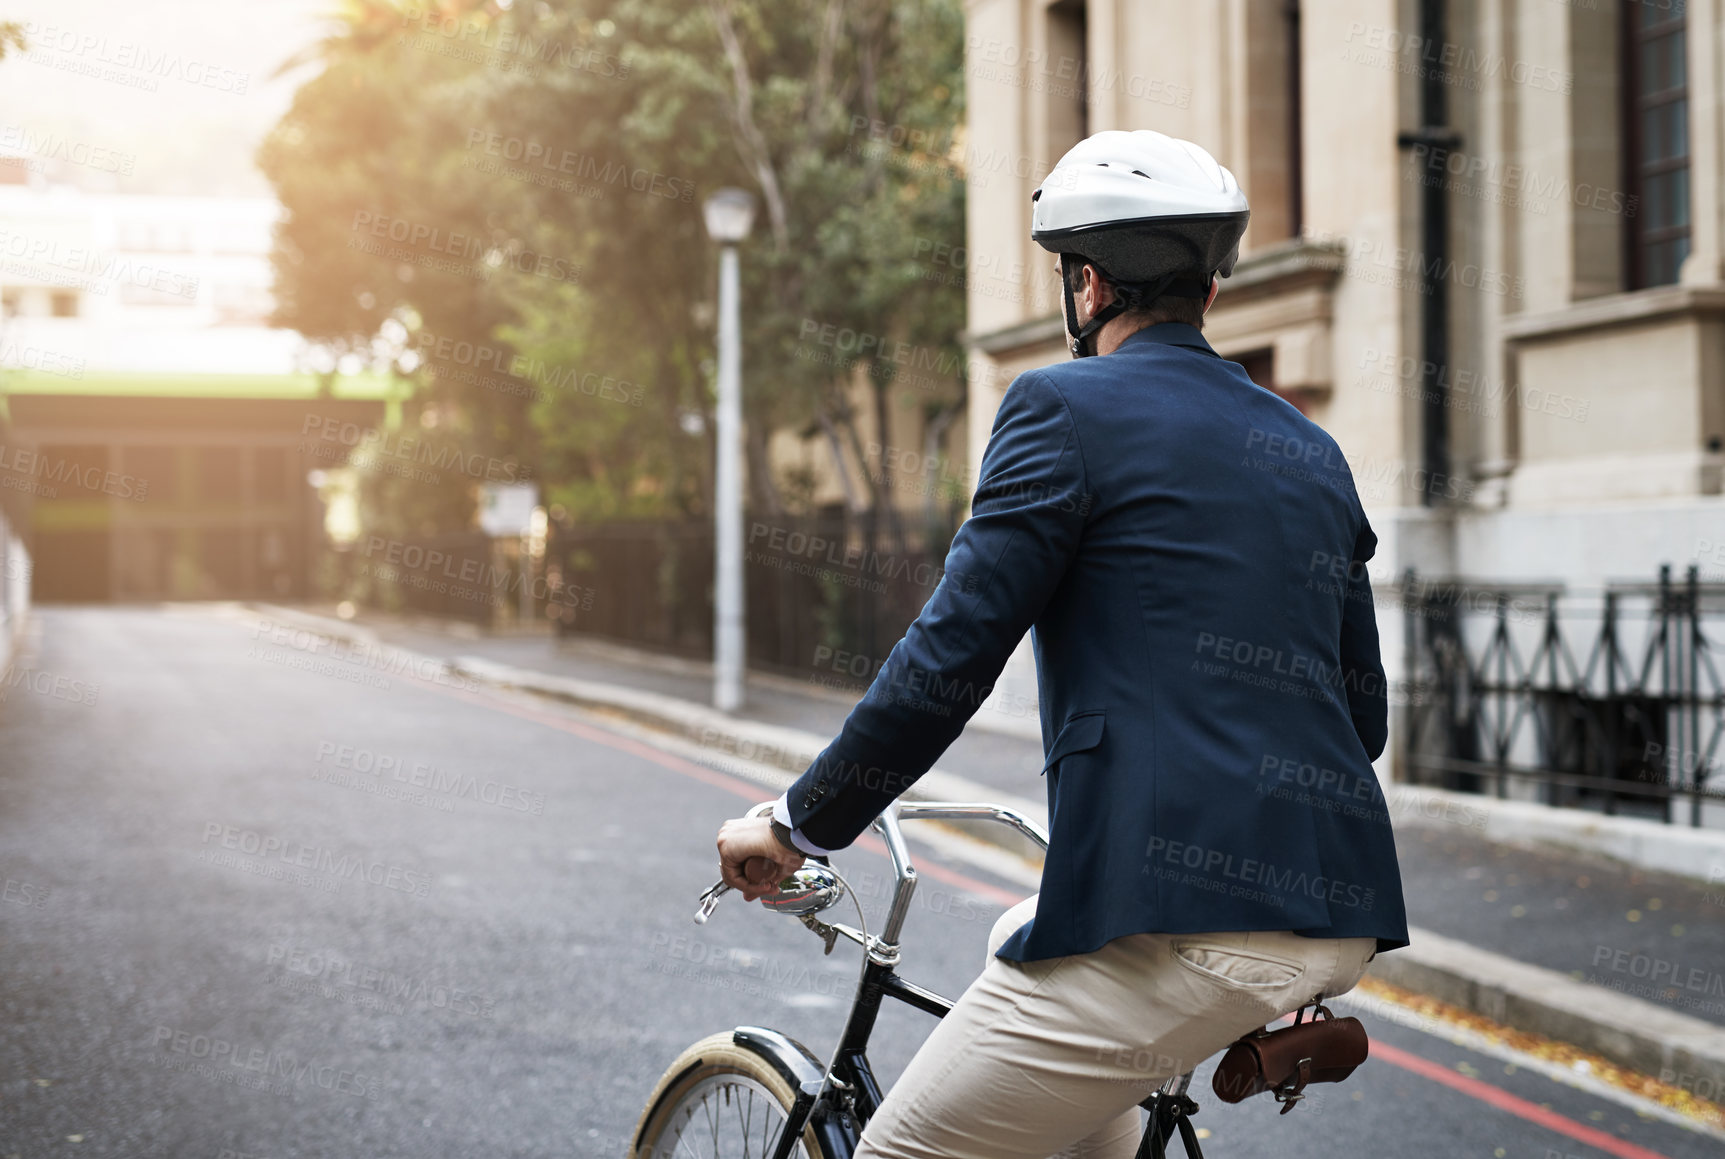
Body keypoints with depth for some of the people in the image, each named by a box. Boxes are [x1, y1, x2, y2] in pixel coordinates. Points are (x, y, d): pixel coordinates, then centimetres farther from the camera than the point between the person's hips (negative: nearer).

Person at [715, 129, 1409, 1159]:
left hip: (1181, 921, -8)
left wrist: (798, 825, 4)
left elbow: (950, 658, -7)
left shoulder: (1067, 408, -3)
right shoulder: (1314, 452, 17)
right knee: (1026, 939, 33)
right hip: (1342, 921, 8)